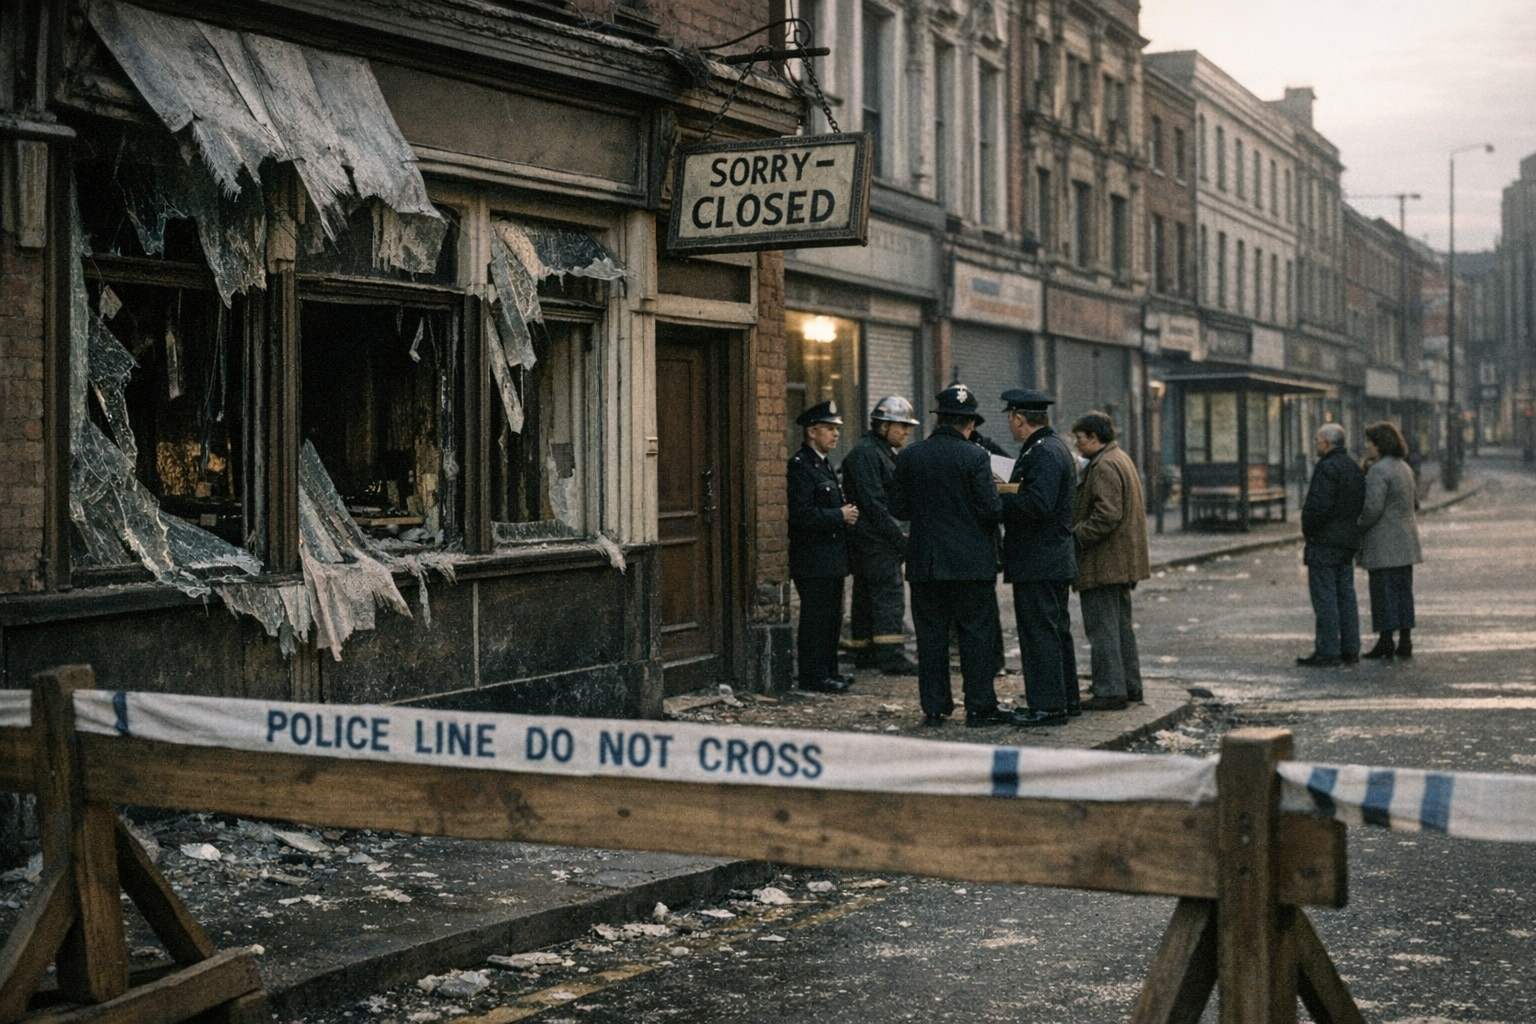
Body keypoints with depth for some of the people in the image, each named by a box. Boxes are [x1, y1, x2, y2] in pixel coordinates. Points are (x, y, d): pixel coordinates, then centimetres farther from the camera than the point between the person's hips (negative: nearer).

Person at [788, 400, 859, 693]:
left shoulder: (823, 464, 17)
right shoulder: (800, 465, -15)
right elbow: (801, 514, -22)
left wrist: (845, 513, 8)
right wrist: (840, 516, -16)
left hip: (832, 558, 10)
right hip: (813, 561, -10)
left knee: (831, 618, 14)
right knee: (816, 619, -5)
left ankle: (828, 671, 22)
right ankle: (813, 676, 0)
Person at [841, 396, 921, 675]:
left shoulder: (884, 453, 20)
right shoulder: (865, 454, -13)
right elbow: (874, 503, -19)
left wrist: (900, 534, 13)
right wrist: (900, 538, -18)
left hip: (875, 540, 10)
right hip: (874, 539, -10)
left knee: (867, 596, 12)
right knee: (889, 594, -13)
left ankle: (864, 652, 16)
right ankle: (891, 656, -16)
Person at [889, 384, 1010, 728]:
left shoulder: (909, 456, 1)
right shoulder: (974, 457, -11)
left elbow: (898, 508, 5)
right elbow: (991, 509, -12)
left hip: (925, 563, 3)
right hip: (971, 562, -3)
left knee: (931, 635, 7)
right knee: (976, 635, 3)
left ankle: (934, 708, 9)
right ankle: (979, 707, 4)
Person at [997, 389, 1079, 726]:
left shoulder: (1043, 453, -17)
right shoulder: (1055, 448, 16)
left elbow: (1037, 505, -27)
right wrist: (1006, 492, 9)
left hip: (1037, 564, -11)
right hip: (1055, 559, 11)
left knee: (1039, 632, -6)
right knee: (1056, 631, 16)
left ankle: (1047, 705, -3)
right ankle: (1066, 699, 24)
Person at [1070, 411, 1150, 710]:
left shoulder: (1104, 466, -17)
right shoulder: (1121, 459, 17)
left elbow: (1106, 515, -25)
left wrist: (1075, 536, -18)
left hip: (1103, 564, -11)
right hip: (1122, 562, 11)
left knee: (1103, 628, -6)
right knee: (1121, 626, 16)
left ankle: (1109, 691, -5)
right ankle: (1131, 686, 22)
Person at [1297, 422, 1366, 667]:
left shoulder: (1327, 468, -16)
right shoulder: (1355, 468, 14)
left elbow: (1319, 505, -23)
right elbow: (1361, 505, 17)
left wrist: (1308, 530, -9)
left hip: (1324, 544, -9)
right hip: (1348, 541, 9)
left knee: (1324, 598, -6)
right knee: (1346, 596, 12)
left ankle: (1327, 651, -6)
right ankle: (1350, 649, 14)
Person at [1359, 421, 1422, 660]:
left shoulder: (1378, 471, -16)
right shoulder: (1404, 467, 11)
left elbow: (1372, 508, -22)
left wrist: (1358, 528, -5)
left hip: (1383, 542, -9)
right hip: (1405, 540, 9)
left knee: (1384, 591, -3)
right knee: (1403, 589, 10)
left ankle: (1385, 642, 0)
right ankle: (1405, 642, 12)